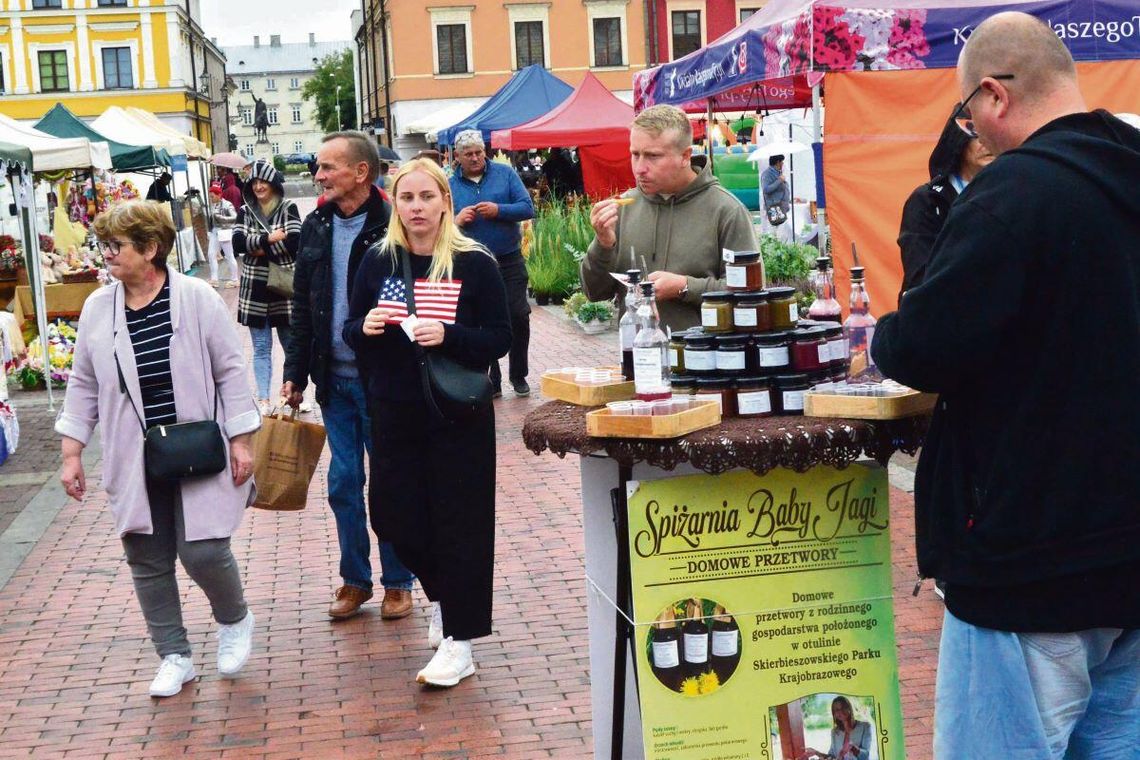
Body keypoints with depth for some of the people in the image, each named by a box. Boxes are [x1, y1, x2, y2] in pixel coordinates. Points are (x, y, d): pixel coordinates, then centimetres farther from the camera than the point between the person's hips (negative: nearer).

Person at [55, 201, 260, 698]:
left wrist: (240, 442, -6)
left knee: (202, 551, -9)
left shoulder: (197, 299, -8)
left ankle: (234, 621, 23)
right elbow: (83, 386, 10)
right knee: (147, 561, 6)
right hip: (135, 463, 4)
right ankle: (174, 657, 23)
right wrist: (71, 454, 7)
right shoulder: (98, 309, 2)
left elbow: (230, 373, -4)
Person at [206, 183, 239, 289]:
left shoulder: (227, 205, -15)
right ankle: (214, 279, 7)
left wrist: (221, 217, -29)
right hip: (214, 231, 7)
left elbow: (235, 218, -25)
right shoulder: (212, 205, 5)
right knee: (211, 254, 2)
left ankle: (234, 280, 12)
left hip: (225, 232, -7)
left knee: (229, 256, 2)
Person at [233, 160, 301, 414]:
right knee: (261, 347, 7)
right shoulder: (246, 211, 6)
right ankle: (263, 399, 11)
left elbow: (294, 242, -15)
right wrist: (269, 238, -16)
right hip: (255, 288, 2)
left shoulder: (288, 208, -2)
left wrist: (261, 249, -12)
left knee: (291, 343, 9)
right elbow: (237, 242, -8)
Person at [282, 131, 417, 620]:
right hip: (334, 379, 5)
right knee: (343, 483, 10)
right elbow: (302, 306, 13)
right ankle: (354, 580, 23)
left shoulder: (391, 227, -11)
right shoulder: (316, 227, 7)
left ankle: (397, 582, 19)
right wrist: (295, 373, 10)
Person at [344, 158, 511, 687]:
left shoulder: (474, 263, -6)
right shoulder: (378, 261, 4)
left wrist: (448, 335, -23)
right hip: (394, 411, 4)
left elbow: (500, 338, -6)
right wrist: (365, 327, -13)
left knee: (459, 523, 0)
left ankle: (458, 642, 11)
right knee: (394, 516, 9)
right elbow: (351, 333, 10)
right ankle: (441, 596, 38)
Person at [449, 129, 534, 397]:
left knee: (519, 316, 0)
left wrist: (498, 210, -20)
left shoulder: (505, 173, 1)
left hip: (509, 261, 0)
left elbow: (527, 208, -6)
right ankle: (490, 380, 15)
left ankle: (518, 375, 17)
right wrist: (456, 221, -18)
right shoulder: (450, 186, 3)